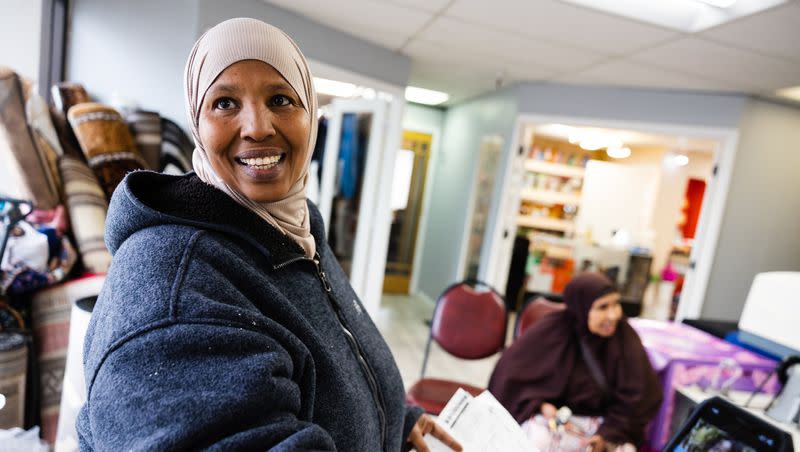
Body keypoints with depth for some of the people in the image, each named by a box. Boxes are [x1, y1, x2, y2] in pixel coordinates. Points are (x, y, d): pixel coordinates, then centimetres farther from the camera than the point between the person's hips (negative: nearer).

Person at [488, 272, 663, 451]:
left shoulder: (624, 337, -11)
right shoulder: (552, 330, -15)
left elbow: (639, 397, -4)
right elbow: (510, 372, -6)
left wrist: (607, 434, -15)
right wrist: (538, 404, -19)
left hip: (602, 421, 3)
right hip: (550, 414, -2)